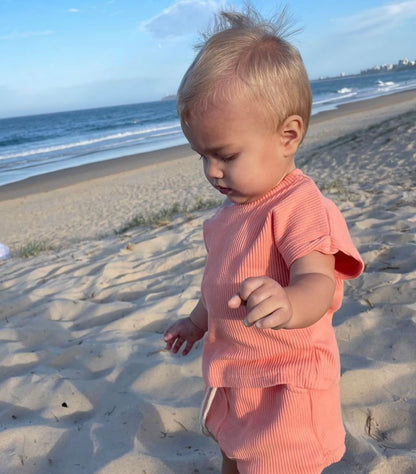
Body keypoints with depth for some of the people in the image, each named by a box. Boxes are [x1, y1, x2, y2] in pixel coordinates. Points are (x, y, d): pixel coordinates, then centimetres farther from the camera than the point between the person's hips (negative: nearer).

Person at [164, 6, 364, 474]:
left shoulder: (302, 207, -24)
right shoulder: (237, 205, 5)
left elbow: (318, 283, -36)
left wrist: (287, 304, -57)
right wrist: (199, 320, 24)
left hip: (284, 389, -8)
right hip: (232, 380, 9)